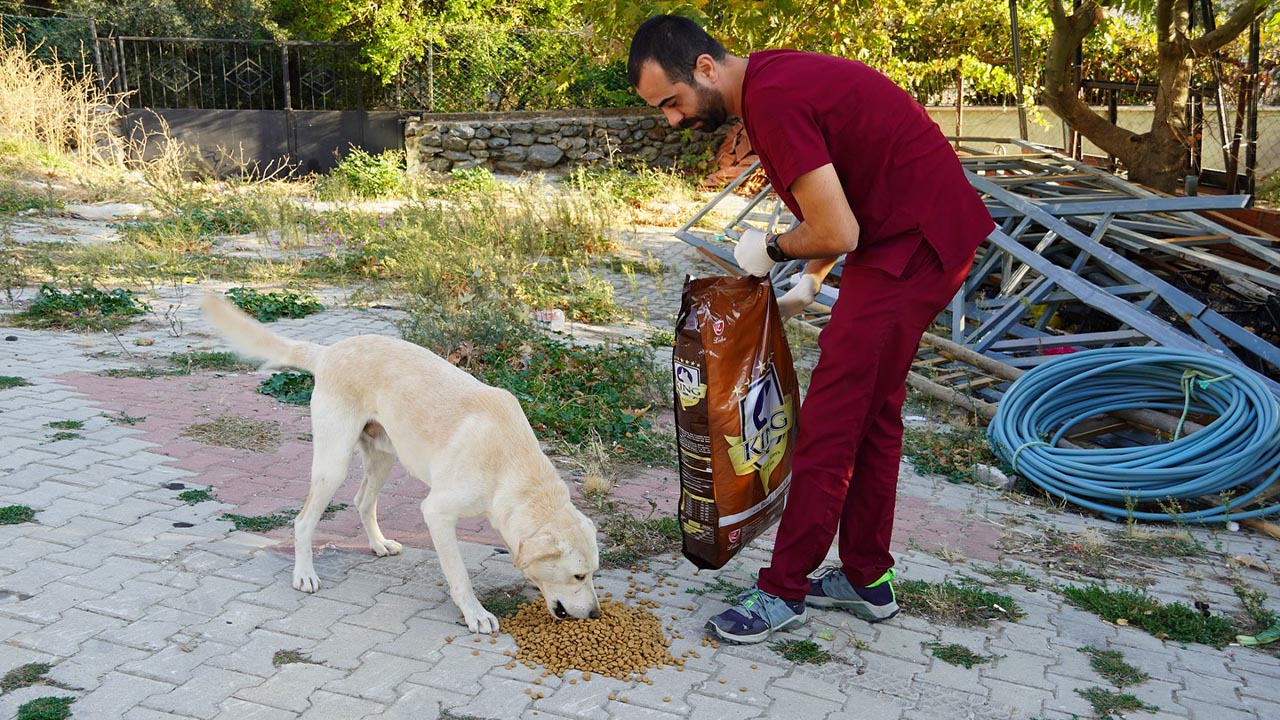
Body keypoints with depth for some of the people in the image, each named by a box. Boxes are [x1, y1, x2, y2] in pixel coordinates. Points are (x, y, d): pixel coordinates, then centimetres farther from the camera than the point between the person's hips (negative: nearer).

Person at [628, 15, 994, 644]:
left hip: (911, 245, -10)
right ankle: (867, 579, 28)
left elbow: (835, 233, -24)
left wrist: (772, 249, -5)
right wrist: (810, 282, 12)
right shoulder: (774, 79, 10)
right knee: (873, 410, 16)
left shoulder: (773, 98, -22)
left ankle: (784, 591, 7)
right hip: (920, 236, 10)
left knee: (829, 422, -5)